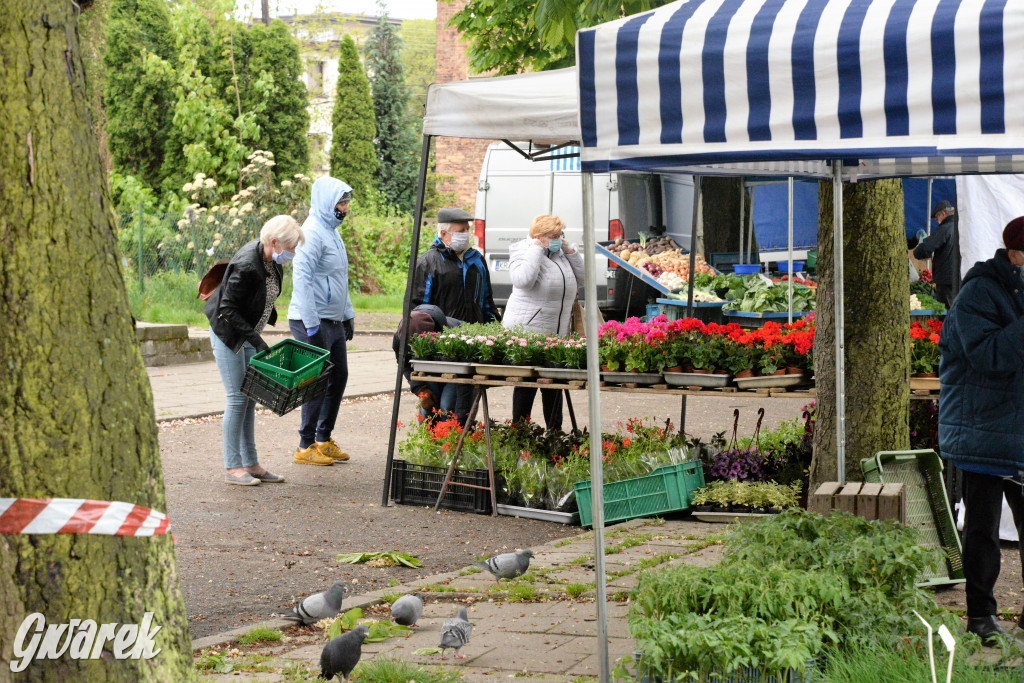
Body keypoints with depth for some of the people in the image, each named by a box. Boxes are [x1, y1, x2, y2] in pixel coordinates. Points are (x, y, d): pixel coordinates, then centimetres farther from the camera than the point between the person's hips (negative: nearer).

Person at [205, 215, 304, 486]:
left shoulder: (272, 262, -3)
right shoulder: (246, 265, -28)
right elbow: (228, 309, -25)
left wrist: (256, 336, 13)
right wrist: (255, 339, -27)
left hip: (248, 334, 8)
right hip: (228, 334, -8)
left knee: (250, 398, 8)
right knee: (237, 399, -7)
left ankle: (250, 463, 13)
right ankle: (232, 468, -1)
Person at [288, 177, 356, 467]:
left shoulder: (332, 232, 16)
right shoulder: (312, 233, -15)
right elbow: (301, 279, -22)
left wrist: (348, 315, 23)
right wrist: (311, 324, -23)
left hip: (334, 320, 10)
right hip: (314, 321, -10)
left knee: (338, 377, 12)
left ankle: (324, 439, 22)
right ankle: (306, 446, 0)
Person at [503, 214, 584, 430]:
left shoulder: (560, 253, 15)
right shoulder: (524, 251, -6)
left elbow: (581, 280, 13)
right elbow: (522, 279, -26)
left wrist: (570, 251, 4)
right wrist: (537, 249, -18)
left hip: (558, 332, 7)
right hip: (528, 330, -7)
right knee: (527, 383, -1)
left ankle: (555, 431, 20)